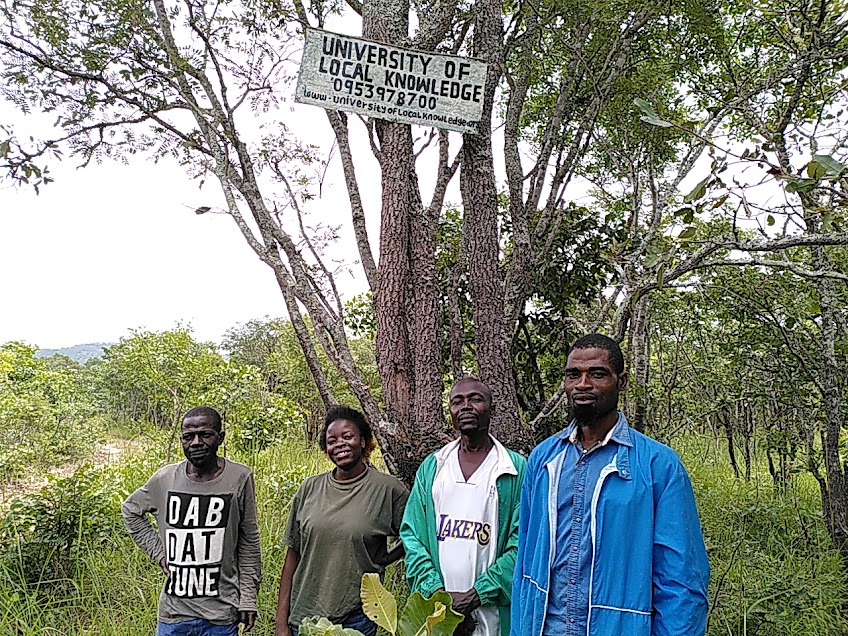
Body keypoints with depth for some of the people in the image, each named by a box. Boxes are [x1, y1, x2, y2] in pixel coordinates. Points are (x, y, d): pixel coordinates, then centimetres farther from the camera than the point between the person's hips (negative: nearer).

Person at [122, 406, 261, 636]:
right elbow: (130, 510, 15)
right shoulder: (164, 478, -4)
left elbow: (249, 544, -1)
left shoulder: (239, 478, -8)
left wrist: (248, 598, -2)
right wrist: (158, 552, 5)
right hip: (173, 613, 2)